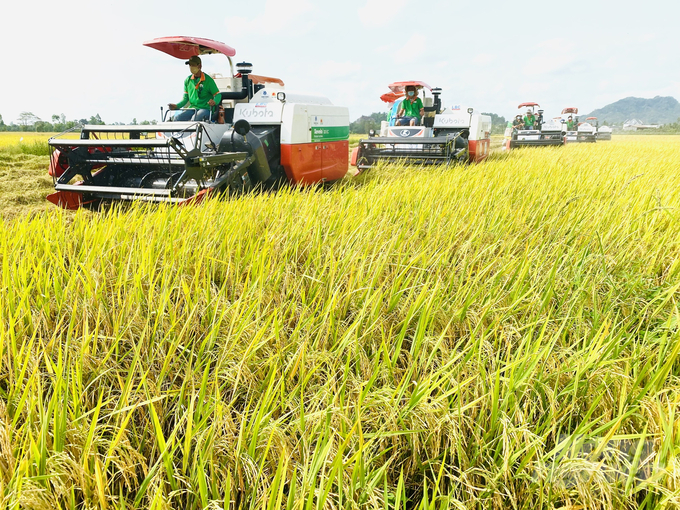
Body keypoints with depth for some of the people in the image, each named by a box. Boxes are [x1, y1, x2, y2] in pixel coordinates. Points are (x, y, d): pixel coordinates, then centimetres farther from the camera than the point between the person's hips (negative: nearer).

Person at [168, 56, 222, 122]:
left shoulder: (208, 80, -1)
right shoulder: (188, 80, 13)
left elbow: (218, 94, 1)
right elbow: (185, 98, 17)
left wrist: (214, 101, -23)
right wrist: (177, 106, -1)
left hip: (205, 109, -4)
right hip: (192, 108, 5)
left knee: (195, 118, -37)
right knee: (176, 118, -22)